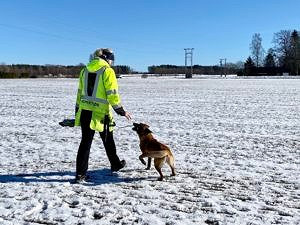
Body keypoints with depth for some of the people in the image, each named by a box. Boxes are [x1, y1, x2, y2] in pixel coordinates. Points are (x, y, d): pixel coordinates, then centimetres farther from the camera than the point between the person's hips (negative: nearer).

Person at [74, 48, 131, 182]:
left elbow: (80, 92, 15)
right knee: (108, 140, 15)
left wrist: (77, 111, 22)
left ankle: (80, 174, 5)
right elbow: (112, 94, -13)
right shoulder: (107, 71, -9)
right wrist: (121, 111, -4)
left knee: (85, 142, 7)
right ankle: (115, 164, 35)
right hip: (101, 113, -5)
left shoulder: (85, 70, 11)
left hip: (85, 112, 5)